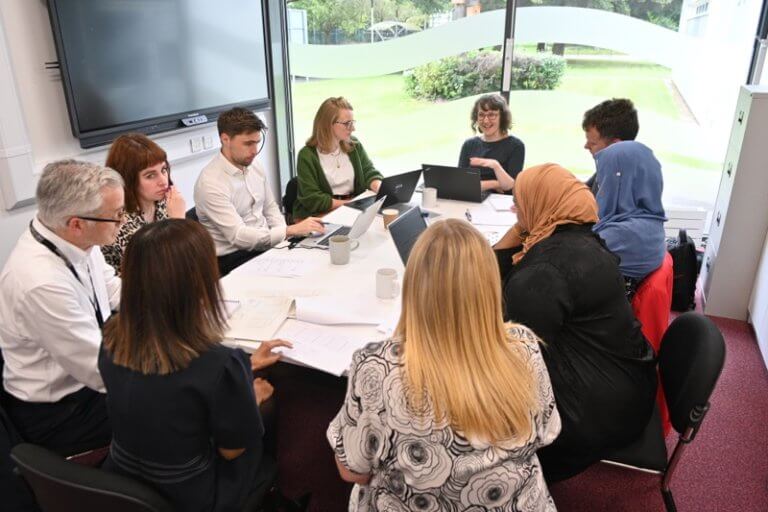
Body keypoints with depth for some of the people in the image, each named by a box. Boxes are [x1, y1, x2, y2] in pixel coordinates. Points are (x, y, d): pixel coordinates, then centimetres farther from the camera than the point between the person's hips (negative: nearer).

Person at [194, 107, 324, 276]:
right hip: (233, 257, -7)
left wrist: (284, 235, -4)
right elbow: (238, 236, -24)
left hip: (266, 243, 7)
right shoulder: (211, 183, -18)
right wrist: (289, 231, -29)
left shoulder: (254, 166, 5)